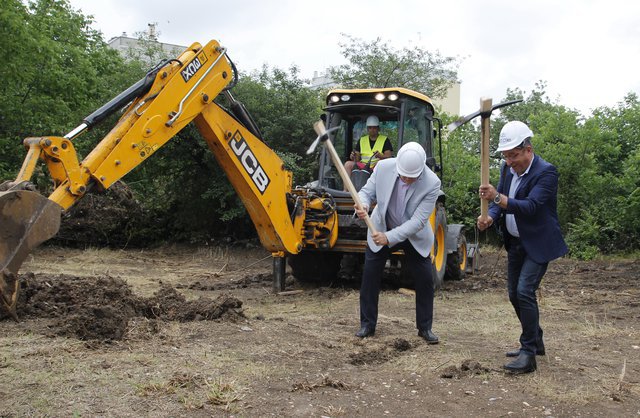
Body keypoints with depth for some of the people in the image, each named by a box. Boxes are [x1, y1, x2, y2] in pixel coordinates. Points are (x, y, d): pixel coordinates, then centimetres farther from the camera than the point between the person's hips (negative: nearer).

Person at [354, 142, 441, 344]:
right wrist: (362, 205, -34)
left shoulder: (432, 183, -29)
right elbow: (367, 191, -10)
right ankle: (367, 324, 18)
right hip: (380, 230, 2)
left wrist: (389, 237, -37)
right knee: (370, 276, 2)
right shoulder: (383, 167, -23)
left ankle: (425, 327, 20)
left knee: (425, 280, 0)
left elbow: (418, 221, -29)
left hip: (415, 236, -1)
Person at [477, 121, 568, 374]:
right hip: (515, 242, 8)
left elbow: (530, 207, -32)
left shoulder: (546, 172, -21)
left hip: (538, 244, -8)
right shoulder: (508, 169, 3)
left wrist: (497, 197, -44)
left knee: (525, 291, -17)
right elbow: (499, 201, 6)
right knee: (514, 294, 13)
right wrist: (490, 218, -16)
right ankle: (535, 342, 30)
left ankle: (529, 353, -8)